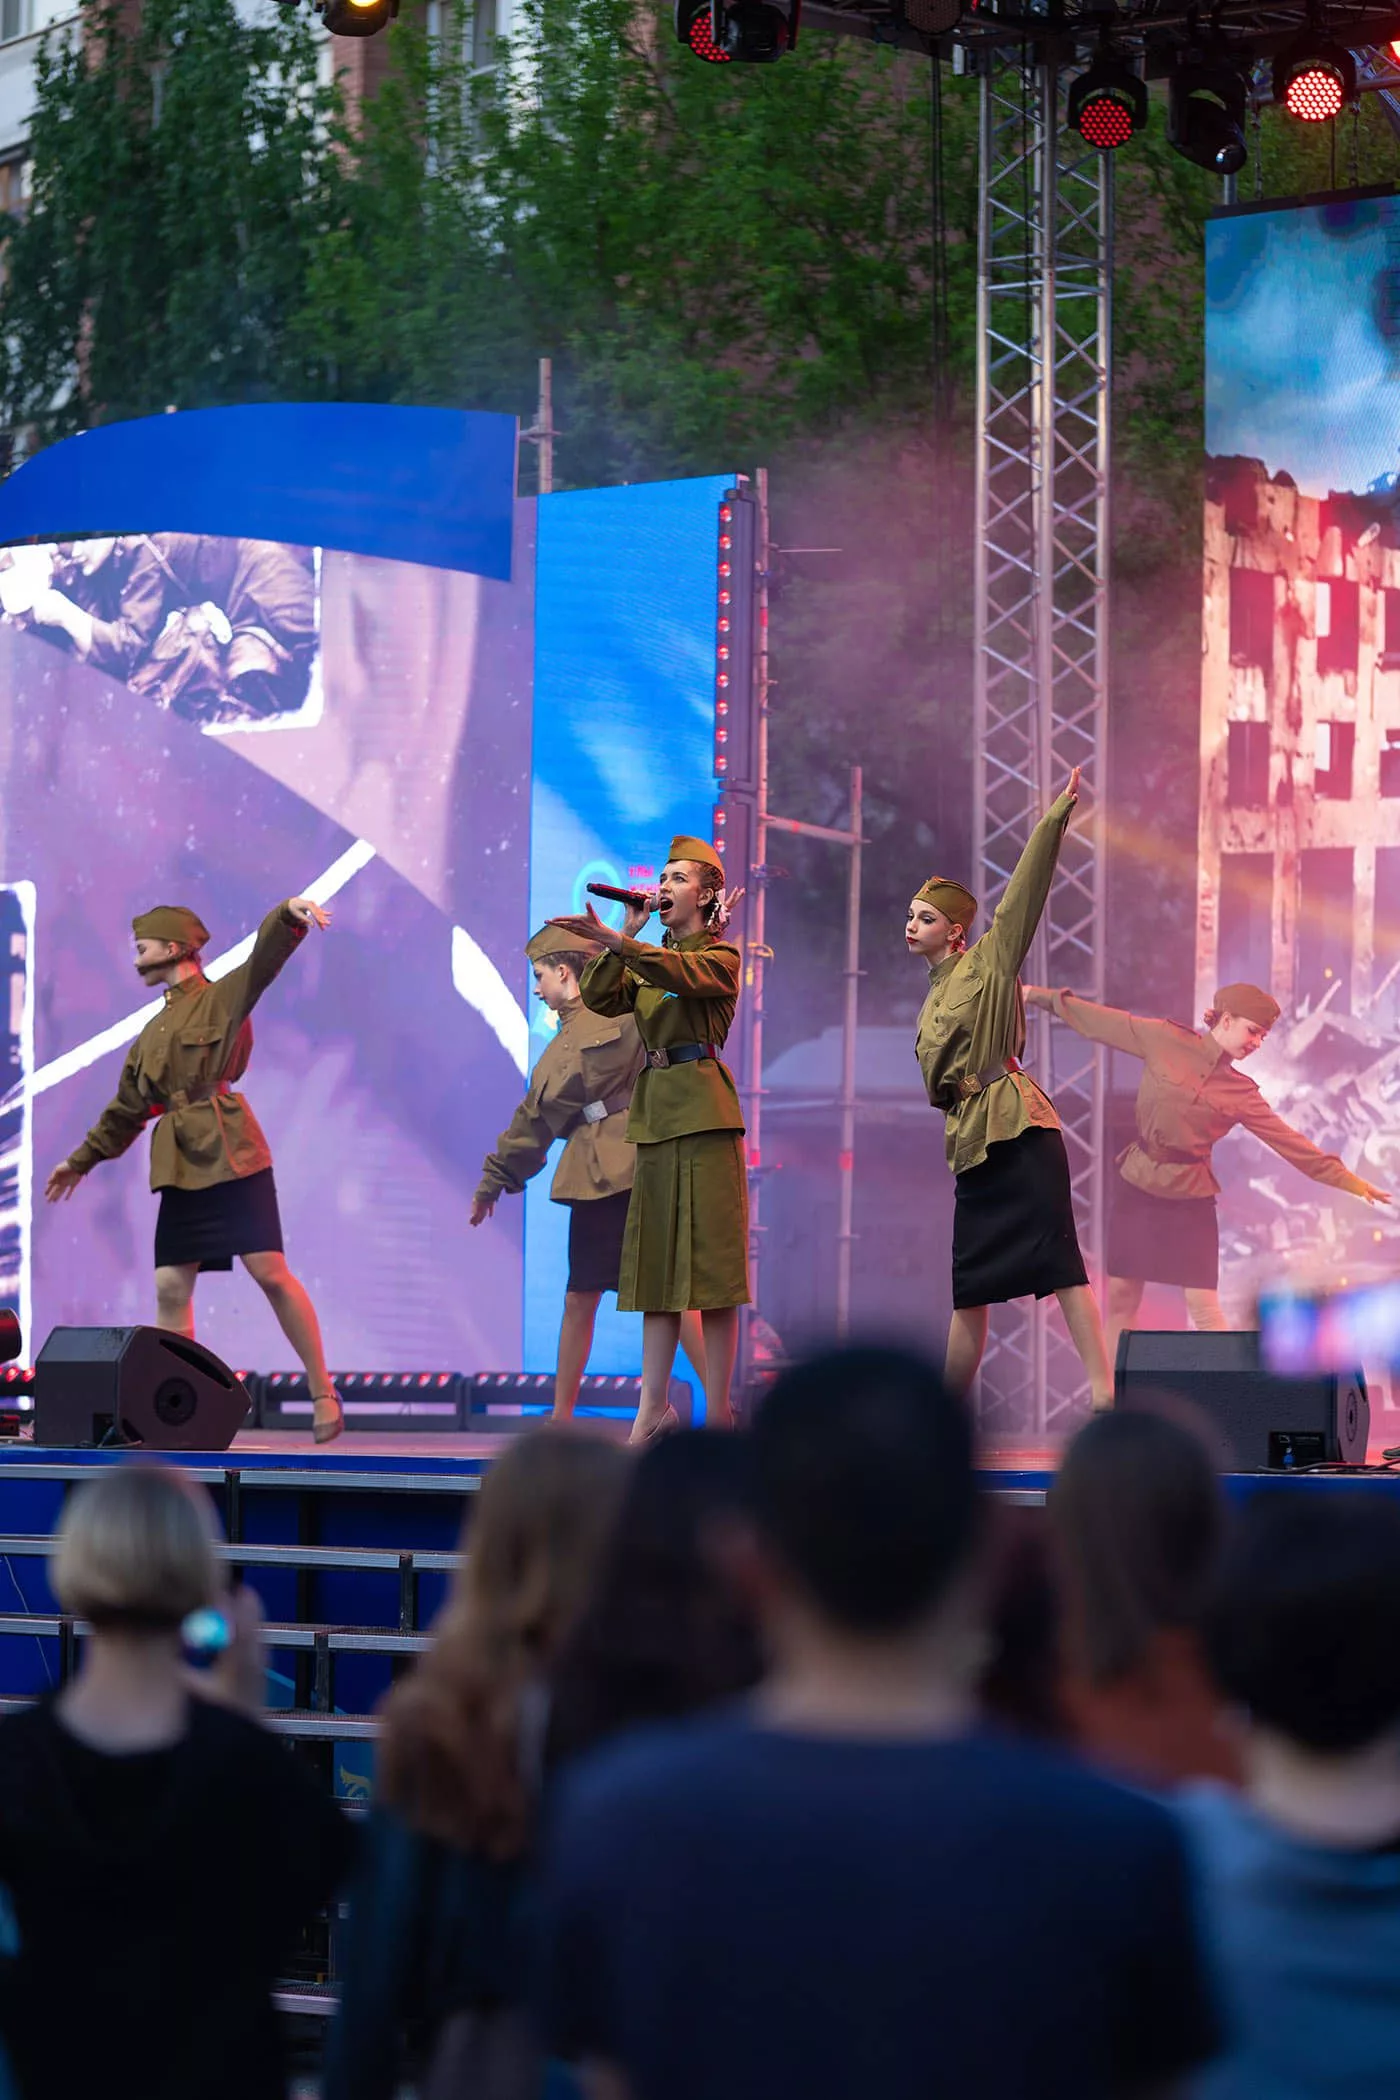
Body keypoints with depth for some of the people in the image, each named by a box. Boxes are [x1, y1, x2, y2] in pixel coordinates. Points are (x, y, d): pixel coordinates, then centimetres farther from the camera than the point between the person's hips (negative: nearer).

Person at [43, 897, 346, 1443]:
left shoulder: (225, 998, 3)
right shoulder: (153, 1033, 21)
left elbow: (265, 957, -15)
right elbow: (126, 1108, 31)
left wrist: (289, 914, -36)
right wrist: (81, 1160, 37)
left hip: (230, 1153, -7)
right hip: (178, 1167, 7)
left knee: (270, 1271, -11)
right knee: (171, 1286, 1)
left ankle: (323, 1393, -6)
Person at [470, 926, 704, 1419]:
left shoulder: (627, 1010, 0)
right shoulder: (561, 1045, 21)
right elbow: (535, 1116, 29)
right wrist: (495, 1178, 34)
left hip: (638, 1169, -7)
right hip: (593, 1177, 7)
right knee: (579, 1298, 10)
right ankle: (560, 1419, 18)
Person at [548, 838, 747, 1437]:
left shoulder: (720, 958, 1)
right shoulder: (649, 958, 20)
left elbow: (684, 974, -22)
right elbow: (600, 999, 4)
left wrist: (615, 941, -33)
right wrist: (627, 937, -5)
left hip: (703, 1112, -7)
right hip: (655, 1111, 7)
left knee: (709, 1257, -8)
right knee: (657, 1260, 5)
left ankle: (718, 1411, -8)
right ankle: (655, 1407, 6)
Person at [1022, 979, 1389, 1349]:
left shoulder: (1242, 1093, -1)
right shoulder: (1165, 1040, -3)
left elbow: (1291, 1142, 1)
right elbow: (1098, 1020, 5)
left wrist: (1352, 1183, -3)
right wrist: (1037, 995, 10)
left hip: (1190, 1198, -1)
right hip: (1135, 1187, 1)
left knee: (1203, 1308, -8)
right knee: (1120, 1299, 5)